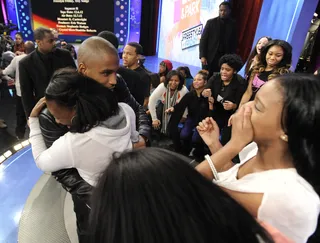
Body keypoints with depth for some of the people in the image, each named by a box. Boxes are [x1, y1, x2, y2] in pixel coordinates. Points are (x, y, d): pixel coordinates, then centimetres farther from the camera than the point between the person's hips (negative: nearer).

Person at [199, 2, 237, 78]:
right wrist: (202, 56, -10)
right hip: (210, 57, -1)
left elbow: (234, 42, 9)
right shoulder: (211, 22, 5)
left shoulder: (232, 24, 9)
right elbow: (203, 39, 1)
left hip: (225, 57, 1)